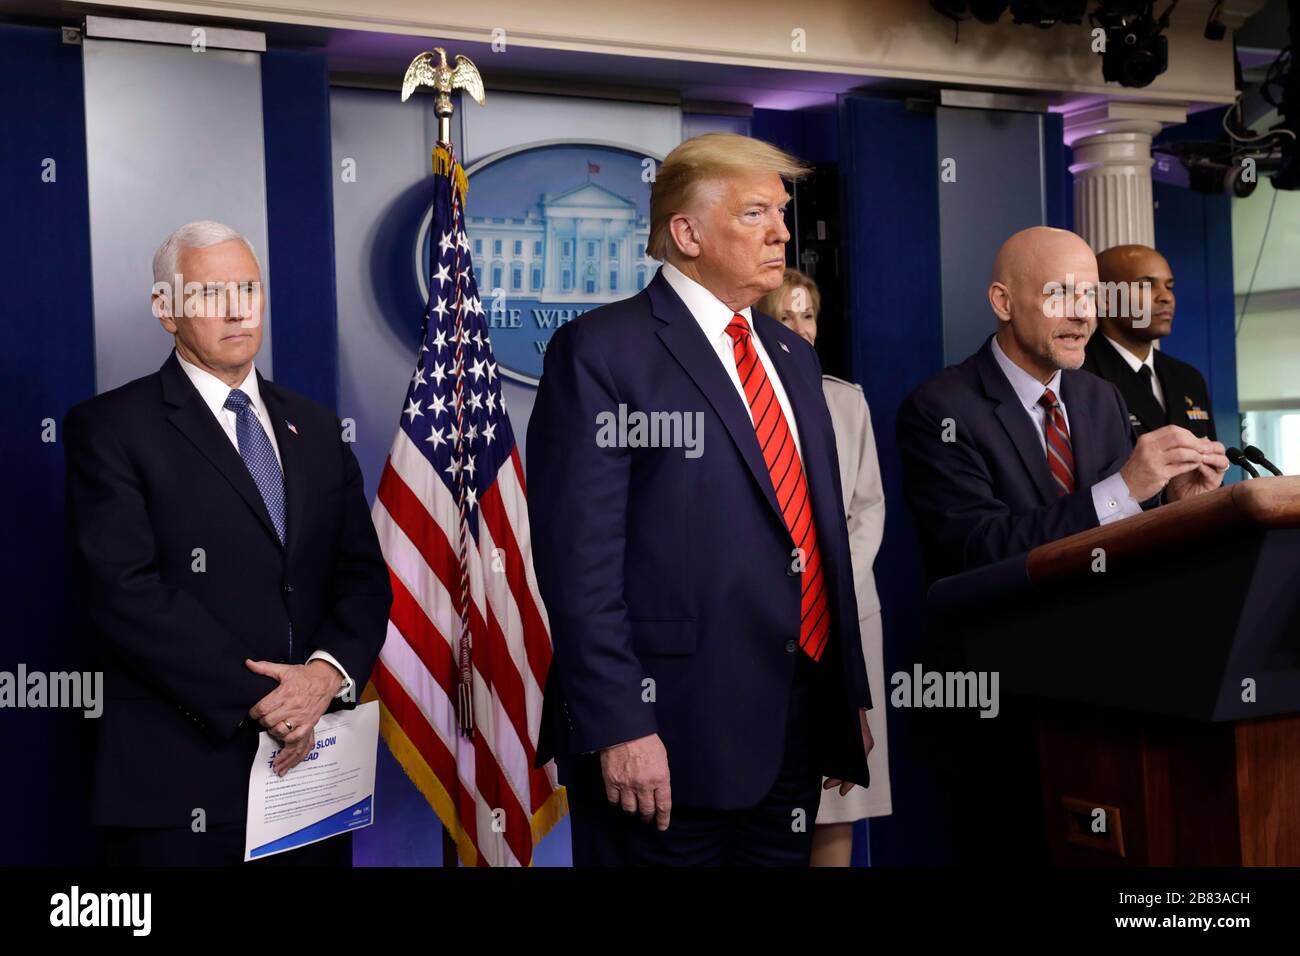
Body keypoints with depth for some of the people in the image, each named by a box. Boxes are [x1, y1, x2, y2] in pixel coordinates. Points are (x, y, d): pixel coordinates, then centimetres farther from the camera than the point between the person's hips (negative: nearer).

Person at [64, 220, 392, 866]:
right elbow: (125, 592, -14)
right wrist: (258, 699, -17)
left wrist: (328, 671, -11)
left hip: (313, 760, 5)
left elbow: (363, 575, 8)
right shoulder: (109, 427, -3)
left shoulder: (314, 427, 13)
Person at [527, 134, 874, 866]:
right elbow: (579, 557, -15)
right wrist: (619, 726, -19)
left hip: (798, 726, 7)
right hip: (671, 733, -7)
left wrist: (852, 695, 16)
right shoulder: (602, 352, -9)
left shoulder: (793, 356, 15)